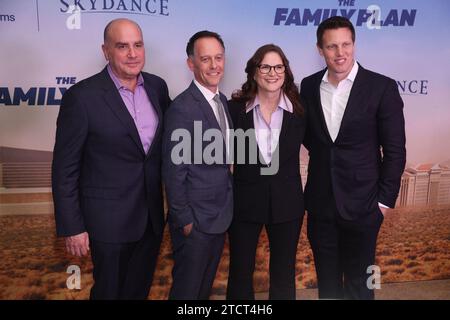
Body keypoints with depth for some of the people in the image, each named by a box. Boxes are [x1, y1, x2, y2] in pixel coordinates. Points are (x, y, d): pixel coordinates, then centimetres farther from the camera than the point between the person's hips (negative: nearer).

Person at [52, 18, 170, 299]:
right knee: (110, 290, 16)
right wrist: (72, 227, -11)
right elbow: (65, 168, -12)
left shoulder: (157, 86, 0)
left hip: (151, 214, 5)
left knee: (140, 288, 22)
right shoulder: (82, 96, -15)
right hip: (109, 219, -4)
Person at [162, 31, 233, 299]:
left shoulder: (222, 101, 5)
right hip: (196, 219, -7)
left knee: (206, 284, 23)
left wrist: (227, 207, 9)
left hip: (221, 215, 7)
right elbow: (174, 172, -18)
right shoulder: (182, 108, -21)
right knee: (187, 289, 12)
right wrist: (184, 220, -14)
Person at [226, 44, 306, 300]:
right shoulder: (235, 108, -7)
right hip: (244, 201, 0)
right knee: (240, 272, 14)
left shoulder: (299, 110, -5)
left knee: (284, 274, 16)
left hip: (287, 202, 1)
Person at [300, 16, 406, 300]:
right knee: (326, 277, 17)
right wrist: (324, 155, 2)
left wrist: (385, 200, -7)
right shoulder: (309, 86, 2)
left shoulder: (382, 87, -9)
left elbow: (395, 150, -6)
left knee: (358, 281, 12)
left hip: (362, 203, -3)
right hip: (320, 202, 3)